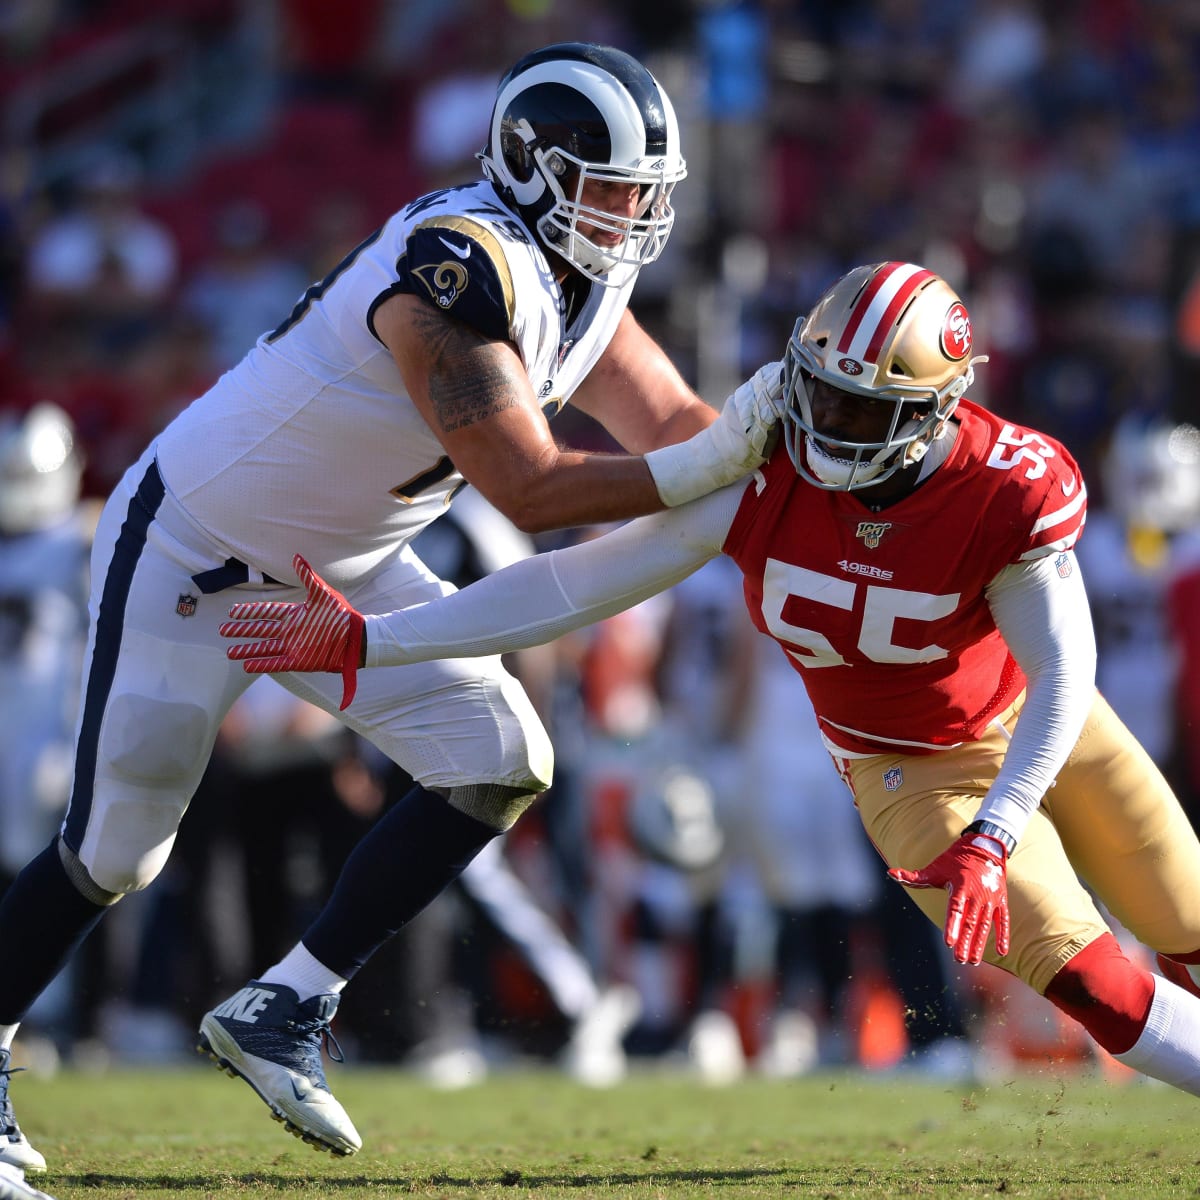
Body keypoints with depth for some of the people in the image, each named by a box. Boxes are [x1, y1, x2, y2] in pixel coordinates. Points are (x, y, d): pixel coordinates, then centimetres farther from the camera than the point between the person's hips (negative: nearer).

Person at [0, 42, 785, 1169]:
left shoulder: (580, 275, -3)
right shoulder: (461, 273, -32)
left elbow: (675, 425, -2)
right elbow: (531, 491, -33)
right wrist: (710, 463, -37)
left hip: (343, 568, 8)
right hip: (194, 555, -8)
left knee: (499, 760, -7)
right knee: (112, 851, -2)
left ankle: (281, 1011, 1)